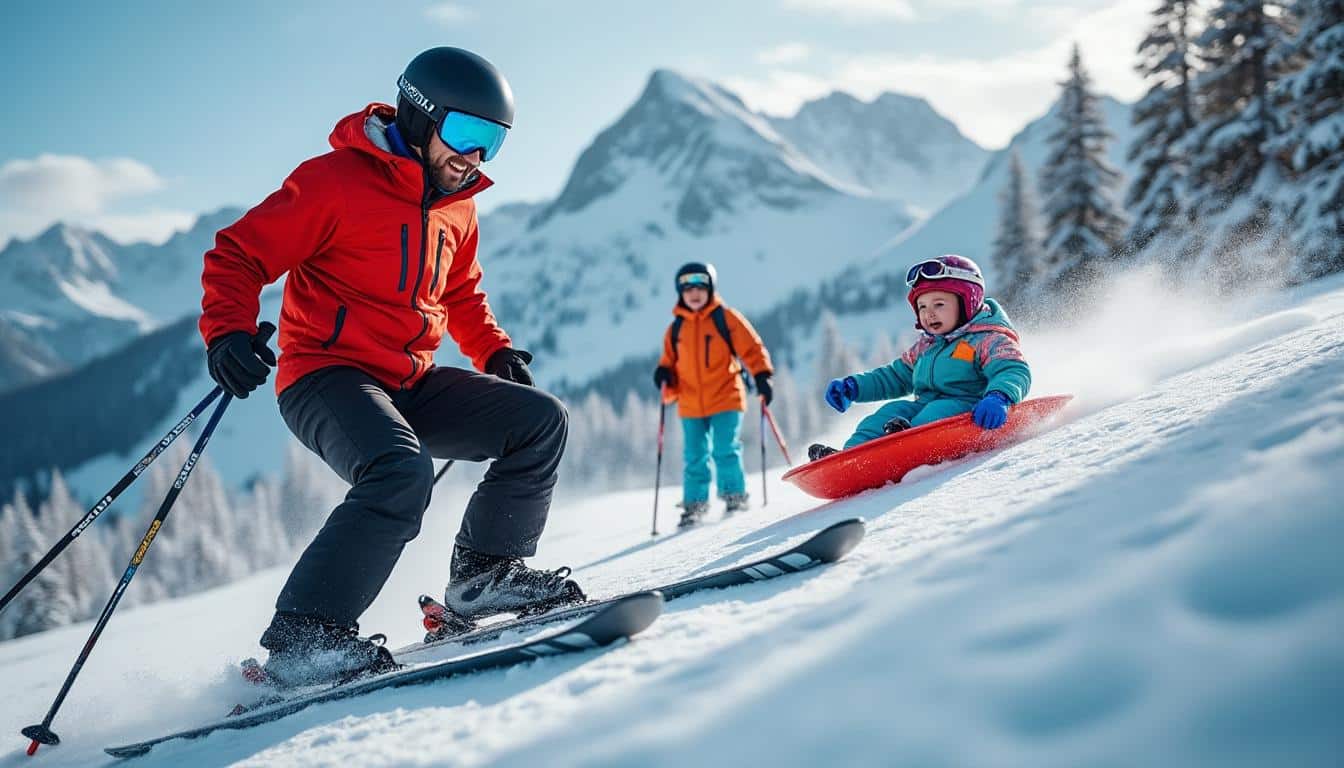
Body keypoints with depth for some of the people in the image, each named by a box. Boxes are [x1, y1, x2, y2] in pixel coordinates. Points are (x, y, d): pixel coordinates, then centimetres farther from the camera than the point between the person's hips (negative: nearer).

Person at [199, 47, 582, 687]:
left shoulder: (457, 205, 13)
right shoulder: (336, 179, -11)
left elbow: (461, 294, 29)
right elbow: (238, 254, -10)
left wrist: (495, 352, 13)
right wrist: (228, 330, -27)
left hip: (410, 386, 8)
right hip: (326, 376, -8)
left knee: (541, 421, -1)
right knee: (402, 471, -35)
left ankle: (484, 573, 6)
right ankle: (303, 634, -26)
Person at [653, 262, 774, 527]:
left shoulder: (726, 317, 0)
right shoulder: (676, 328, 11)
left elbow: (752, 348, -4)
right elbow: (670, 363, 16)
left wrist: (762, 376, -16)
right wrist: (665, 376, -6)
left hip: (725, 399, -4)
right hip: (691, 406, 4)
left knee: (726, 451, -8)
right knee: (695, 457, 6)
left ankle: (735, 497, 7)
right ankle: (694, 505, 15)